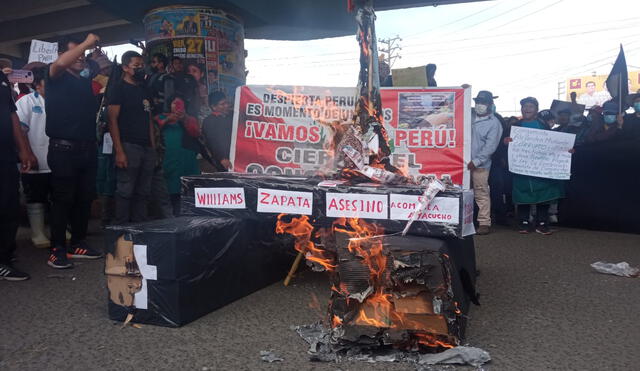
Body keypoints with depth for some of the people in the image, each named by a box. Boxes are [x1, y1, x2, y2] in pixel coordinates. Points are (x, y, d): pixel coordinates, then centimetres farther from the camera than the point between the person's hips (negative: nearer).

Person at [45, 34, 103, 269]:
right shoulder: (56, 78, -1)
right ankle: (57, 250, 1)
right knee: (63, 200, -5)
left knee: (85, 198, 9)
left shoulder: (86, 80, 18)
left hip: (87, 148, 6)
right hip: (63, 148, -6)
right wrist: (86, 43, -15)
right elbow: (60, 63, -21)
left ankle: (78, 244, 20)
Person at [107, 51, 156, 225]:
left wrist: (153, 148, 12)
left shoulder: (144, 89, 19)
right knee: (125, 192, -4)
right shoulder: (118, 89, -1)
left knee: (143, 192, 9)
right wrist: (119, 151, -17)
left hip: (146, 148, 7)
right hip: (128, 146, -7)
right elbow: (112, 120, -9)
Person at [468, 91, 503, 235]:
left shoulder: (494, 123, -4)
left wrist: (476, 161, -15)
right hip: (464, 161, 5)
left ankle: (484, 223, 5)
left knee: (481, 194, -2)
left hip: (480, 164, -5)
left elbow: (490, 146, -9)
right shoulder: (469, 115, 11)